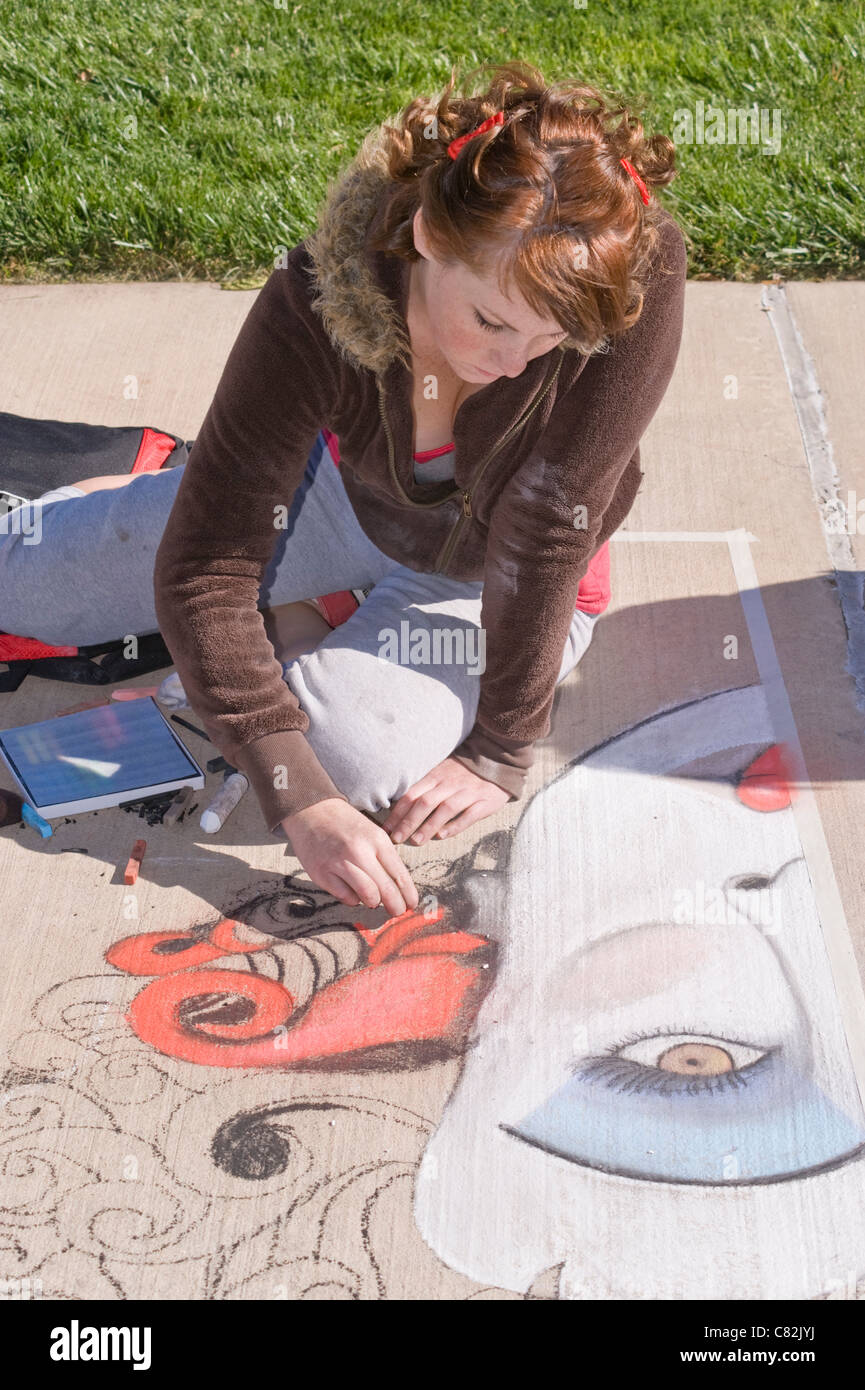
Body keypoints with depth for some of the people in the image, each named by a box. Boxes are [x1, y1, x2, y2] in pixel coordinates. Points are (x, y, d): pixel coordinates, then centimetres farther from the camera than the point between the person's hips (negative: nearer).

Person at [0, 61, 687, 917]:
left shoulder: (637, 273, -38)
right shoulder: (319, 302, -34)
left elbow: (548, 529, -32)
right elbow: (202, 571, -33)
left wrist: (500, 754, -27)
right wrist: (299, 802, -40)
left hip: (493, 583, 0)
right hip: (347, 495, 1)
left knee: (351, 752, -28)